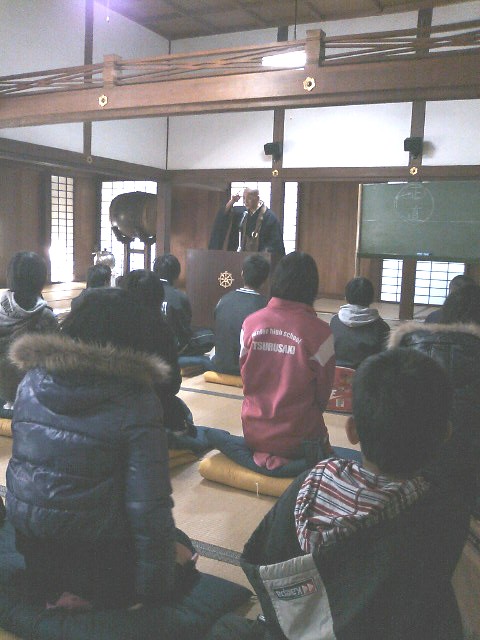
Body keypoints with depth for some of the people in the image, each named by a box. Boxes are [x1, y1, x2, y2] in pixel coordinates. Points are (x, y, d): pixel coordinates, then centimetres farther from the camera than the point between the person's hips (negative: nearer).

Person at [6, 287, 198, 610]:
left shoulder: (32, 379, -4)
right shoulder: (136, 400, -20)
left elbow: (24, 453, 9)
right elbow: (150, 506, -19)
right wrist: (156, 588, -7)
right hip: (97, 555, -6)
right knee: (182, 547, 21)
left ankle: (55, 589, 13)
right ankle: (86, 594, 3)